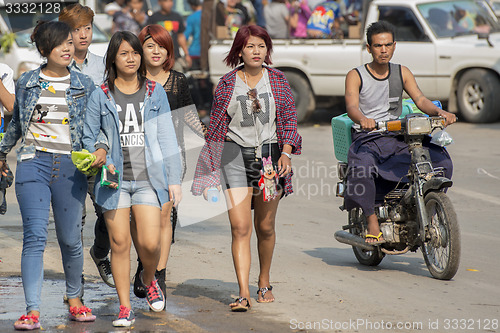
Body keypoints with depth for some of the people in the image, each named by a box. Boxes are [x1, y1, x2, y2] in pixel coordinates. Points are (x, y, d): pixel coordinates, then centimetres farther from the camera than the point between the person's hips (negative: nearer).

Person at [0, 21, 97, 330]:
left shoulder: (85, 85, 7)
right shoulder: (27, 83, 8)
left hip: (71, 165, 1)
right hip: (34, 163, 0)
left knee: (70, 239, 3)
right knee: (35, 236, -12)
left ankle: (74, 299, 26)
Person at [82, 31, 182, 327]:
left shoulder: (155, 93, 7)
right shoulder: (101, 96, 4)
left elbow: (167, 138, 7)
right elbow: (88, 138, 10)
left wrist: (174, 178, 3)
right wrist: (101, 163, -8)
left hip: (148, 177, 0)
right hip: (115, 179, 0)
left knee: (150, 243, -8)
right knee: (120, 243, 0)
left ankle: (149, 279, 25)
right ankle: (125, 308, 9)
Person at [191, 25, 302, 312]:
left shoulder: (277, 80, 5)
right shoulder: (227, 83, 3)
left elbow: (289, 118, 7)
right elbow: (217, 126, 8)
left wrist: (286, 153, -6)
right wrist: (211, 166, 8)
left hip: (270, 153, 1)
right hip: (236, 155, -1)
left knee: (265, 226, 10)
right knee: (240, 228, -11)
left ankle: (265, 283, 30)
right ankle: (244, 293, -14)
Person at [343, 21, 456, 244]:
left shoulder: (402, 73, 13)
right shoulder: (356, 75, 1)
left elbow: (420, 100, 1)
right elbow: (351, 107, -14)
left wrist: (439, 112, -21)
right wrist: (362, 119, -39)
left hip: (397, 139, 4)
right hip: (366, 139, -4)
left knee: (440, 158, -18)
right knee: (361, 167, -38)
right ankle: (372, 221, -25)